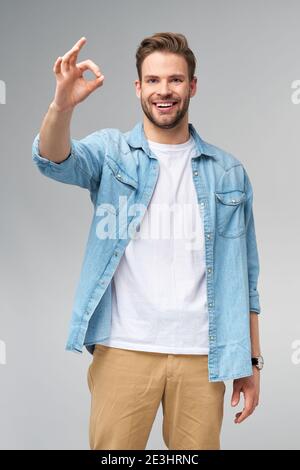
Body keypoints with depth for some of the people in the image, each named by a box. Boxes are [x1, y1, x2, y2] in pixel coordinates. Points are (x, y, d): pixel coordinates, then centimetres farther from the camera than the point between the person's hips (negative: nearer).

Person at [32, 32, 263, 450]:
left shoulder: (227, 172, 8)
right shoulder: (111, 152, 3)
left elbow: (244, 276, 9)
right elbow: (54, 161, -19)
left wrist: (252, 362, 8)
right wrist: (62, 105, -39)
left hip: (202, 355, 2)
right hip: (123, 351, -1)